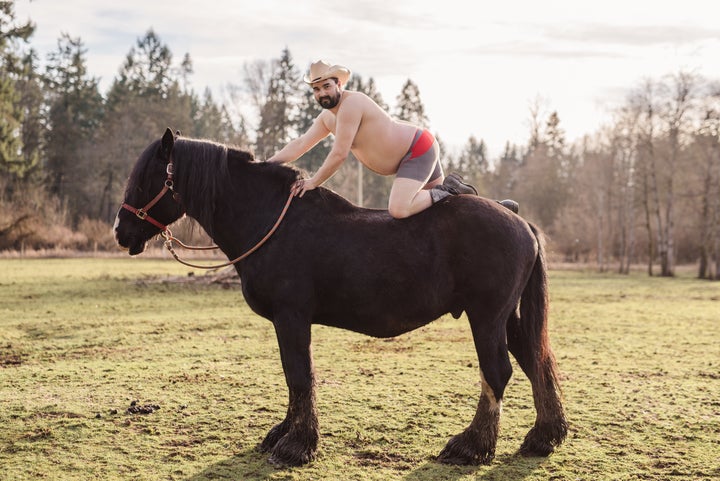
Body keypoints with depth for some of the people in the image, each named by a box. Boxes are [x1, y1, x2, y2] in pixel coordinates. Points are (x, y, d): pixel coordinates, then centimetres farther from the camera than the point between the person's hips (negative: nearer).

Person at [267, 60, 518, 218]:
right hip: (415, 151, 10)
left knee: (398, 209, -27)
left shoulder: (351, 104, -23)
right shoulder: (327, 117, 7)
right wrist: (266, 165, 1)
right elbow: (300, 144, 9)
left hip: (419, 151, -10)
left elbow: (339, 154, -26)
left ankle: (450, 189, -9)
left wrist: (313, 182, -18)